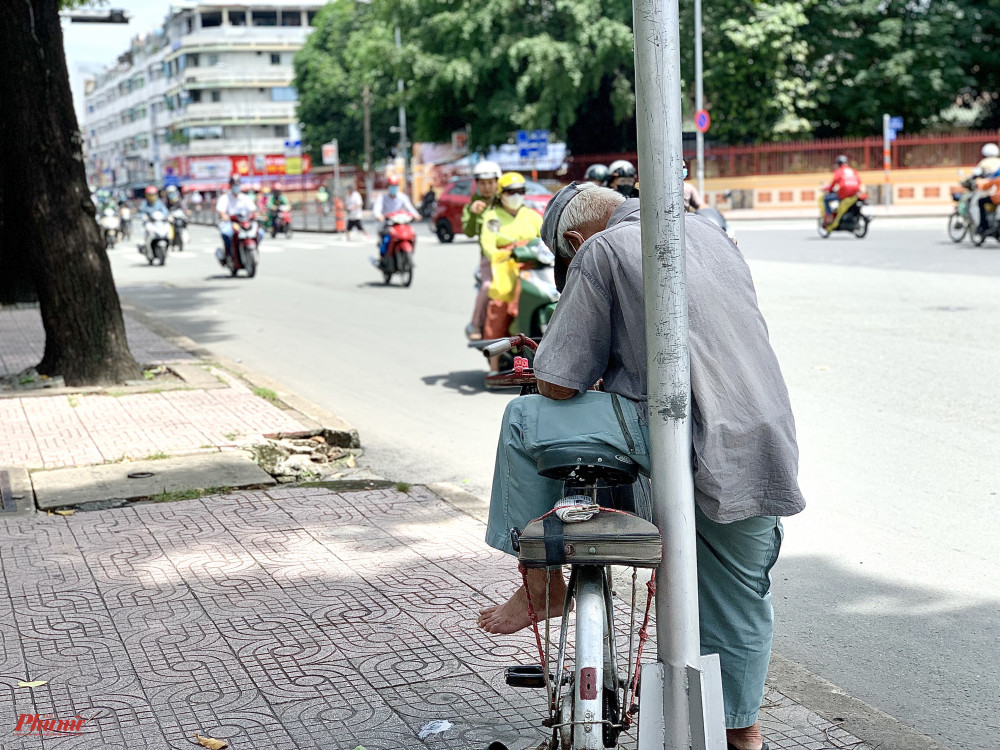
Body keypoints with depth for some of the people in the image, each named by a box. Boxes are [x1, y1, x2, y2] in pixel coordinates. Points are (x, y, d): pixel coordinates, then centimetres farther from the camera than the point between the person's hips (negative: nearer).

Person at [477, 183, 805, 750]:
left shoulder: (601, 250, 0)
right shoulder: (709, 230, 22)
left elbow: (559, 385, -3)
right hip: (762, 447, 8)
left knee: (525, 420, 6)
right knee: (742, 595, 23)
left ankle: (540, 583, 15)